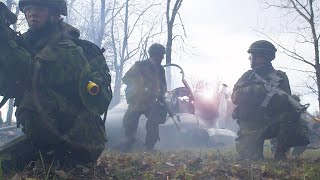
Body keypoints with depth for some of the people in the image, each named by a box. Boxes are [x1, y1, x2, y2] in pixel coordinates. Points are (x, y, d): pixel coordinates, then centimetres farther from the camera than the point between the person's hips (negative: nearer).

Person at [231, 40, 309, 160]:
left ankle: (280, 155, -2)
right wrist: (256, 89, -18)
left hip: (273, 122, 0)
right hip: (251, 125, 0)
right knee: (251, 158, -18)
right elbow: (235, 97, -5)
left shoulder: (279, 77, 4)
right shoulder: (248, 76, 9)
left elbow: (284, 102, -8)